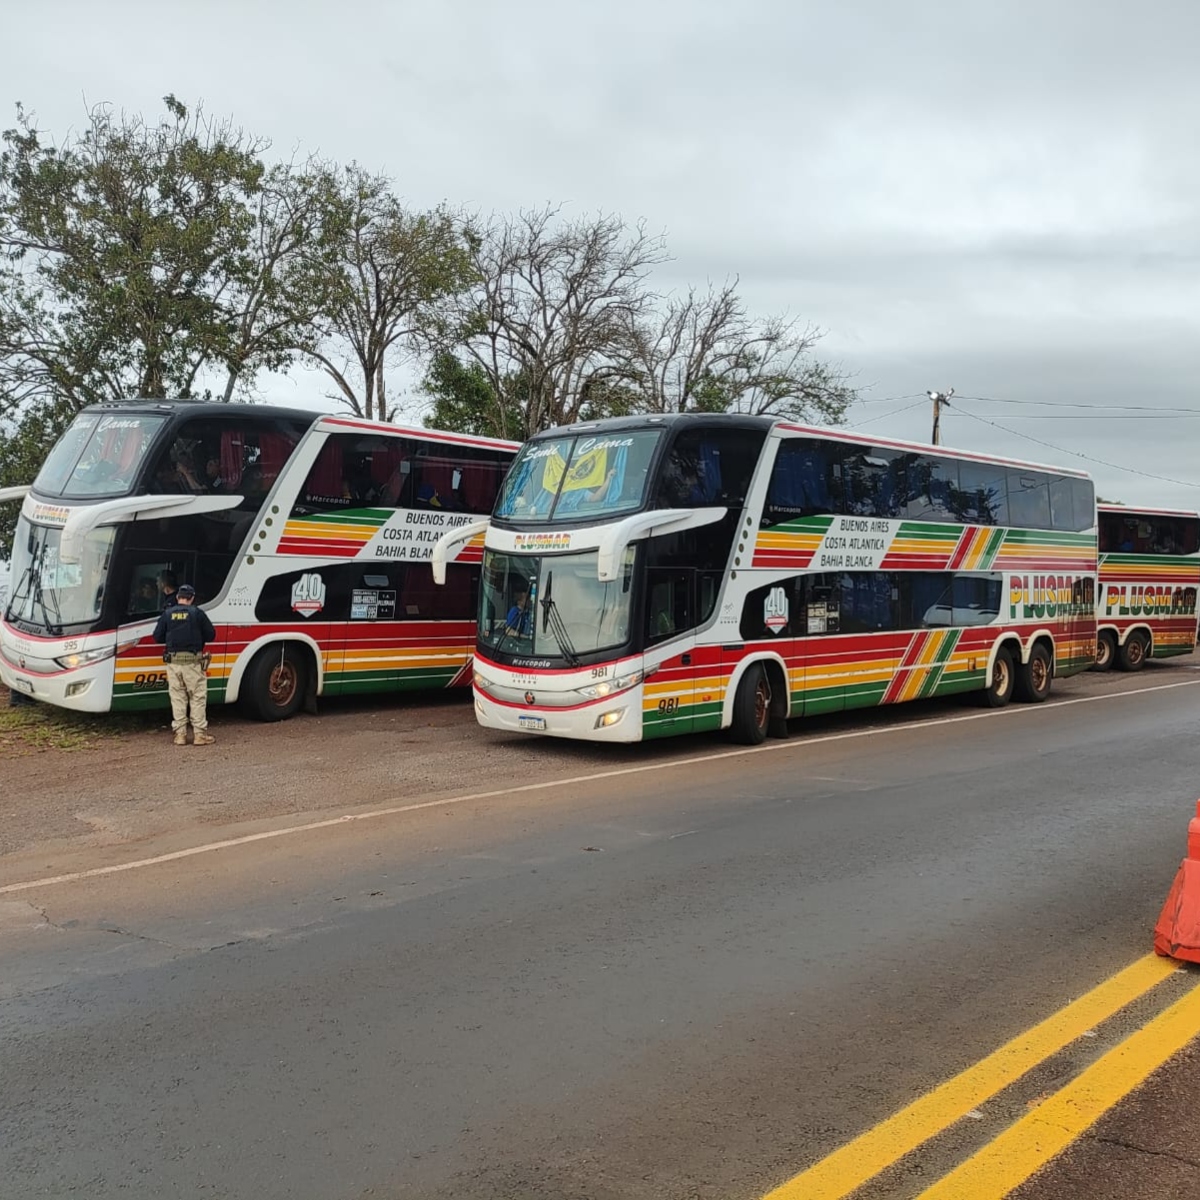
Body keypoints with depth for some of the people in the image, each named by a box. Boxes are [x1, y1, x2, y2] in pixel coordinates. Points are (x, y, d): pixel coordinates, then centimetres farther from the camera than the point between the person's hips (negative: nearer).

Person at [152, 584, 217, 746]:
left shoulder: (167, 614, 4)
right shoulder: (198, 614, -3)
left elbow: (157, 637, 5)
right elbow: (211, 635, -1)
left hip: (173, 662, 3)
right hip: (193, 661, -3)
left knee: (177, 698, 10)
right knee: (198, 698, 4)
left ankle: (180, 734, 11)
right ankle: (200, 734, 3)